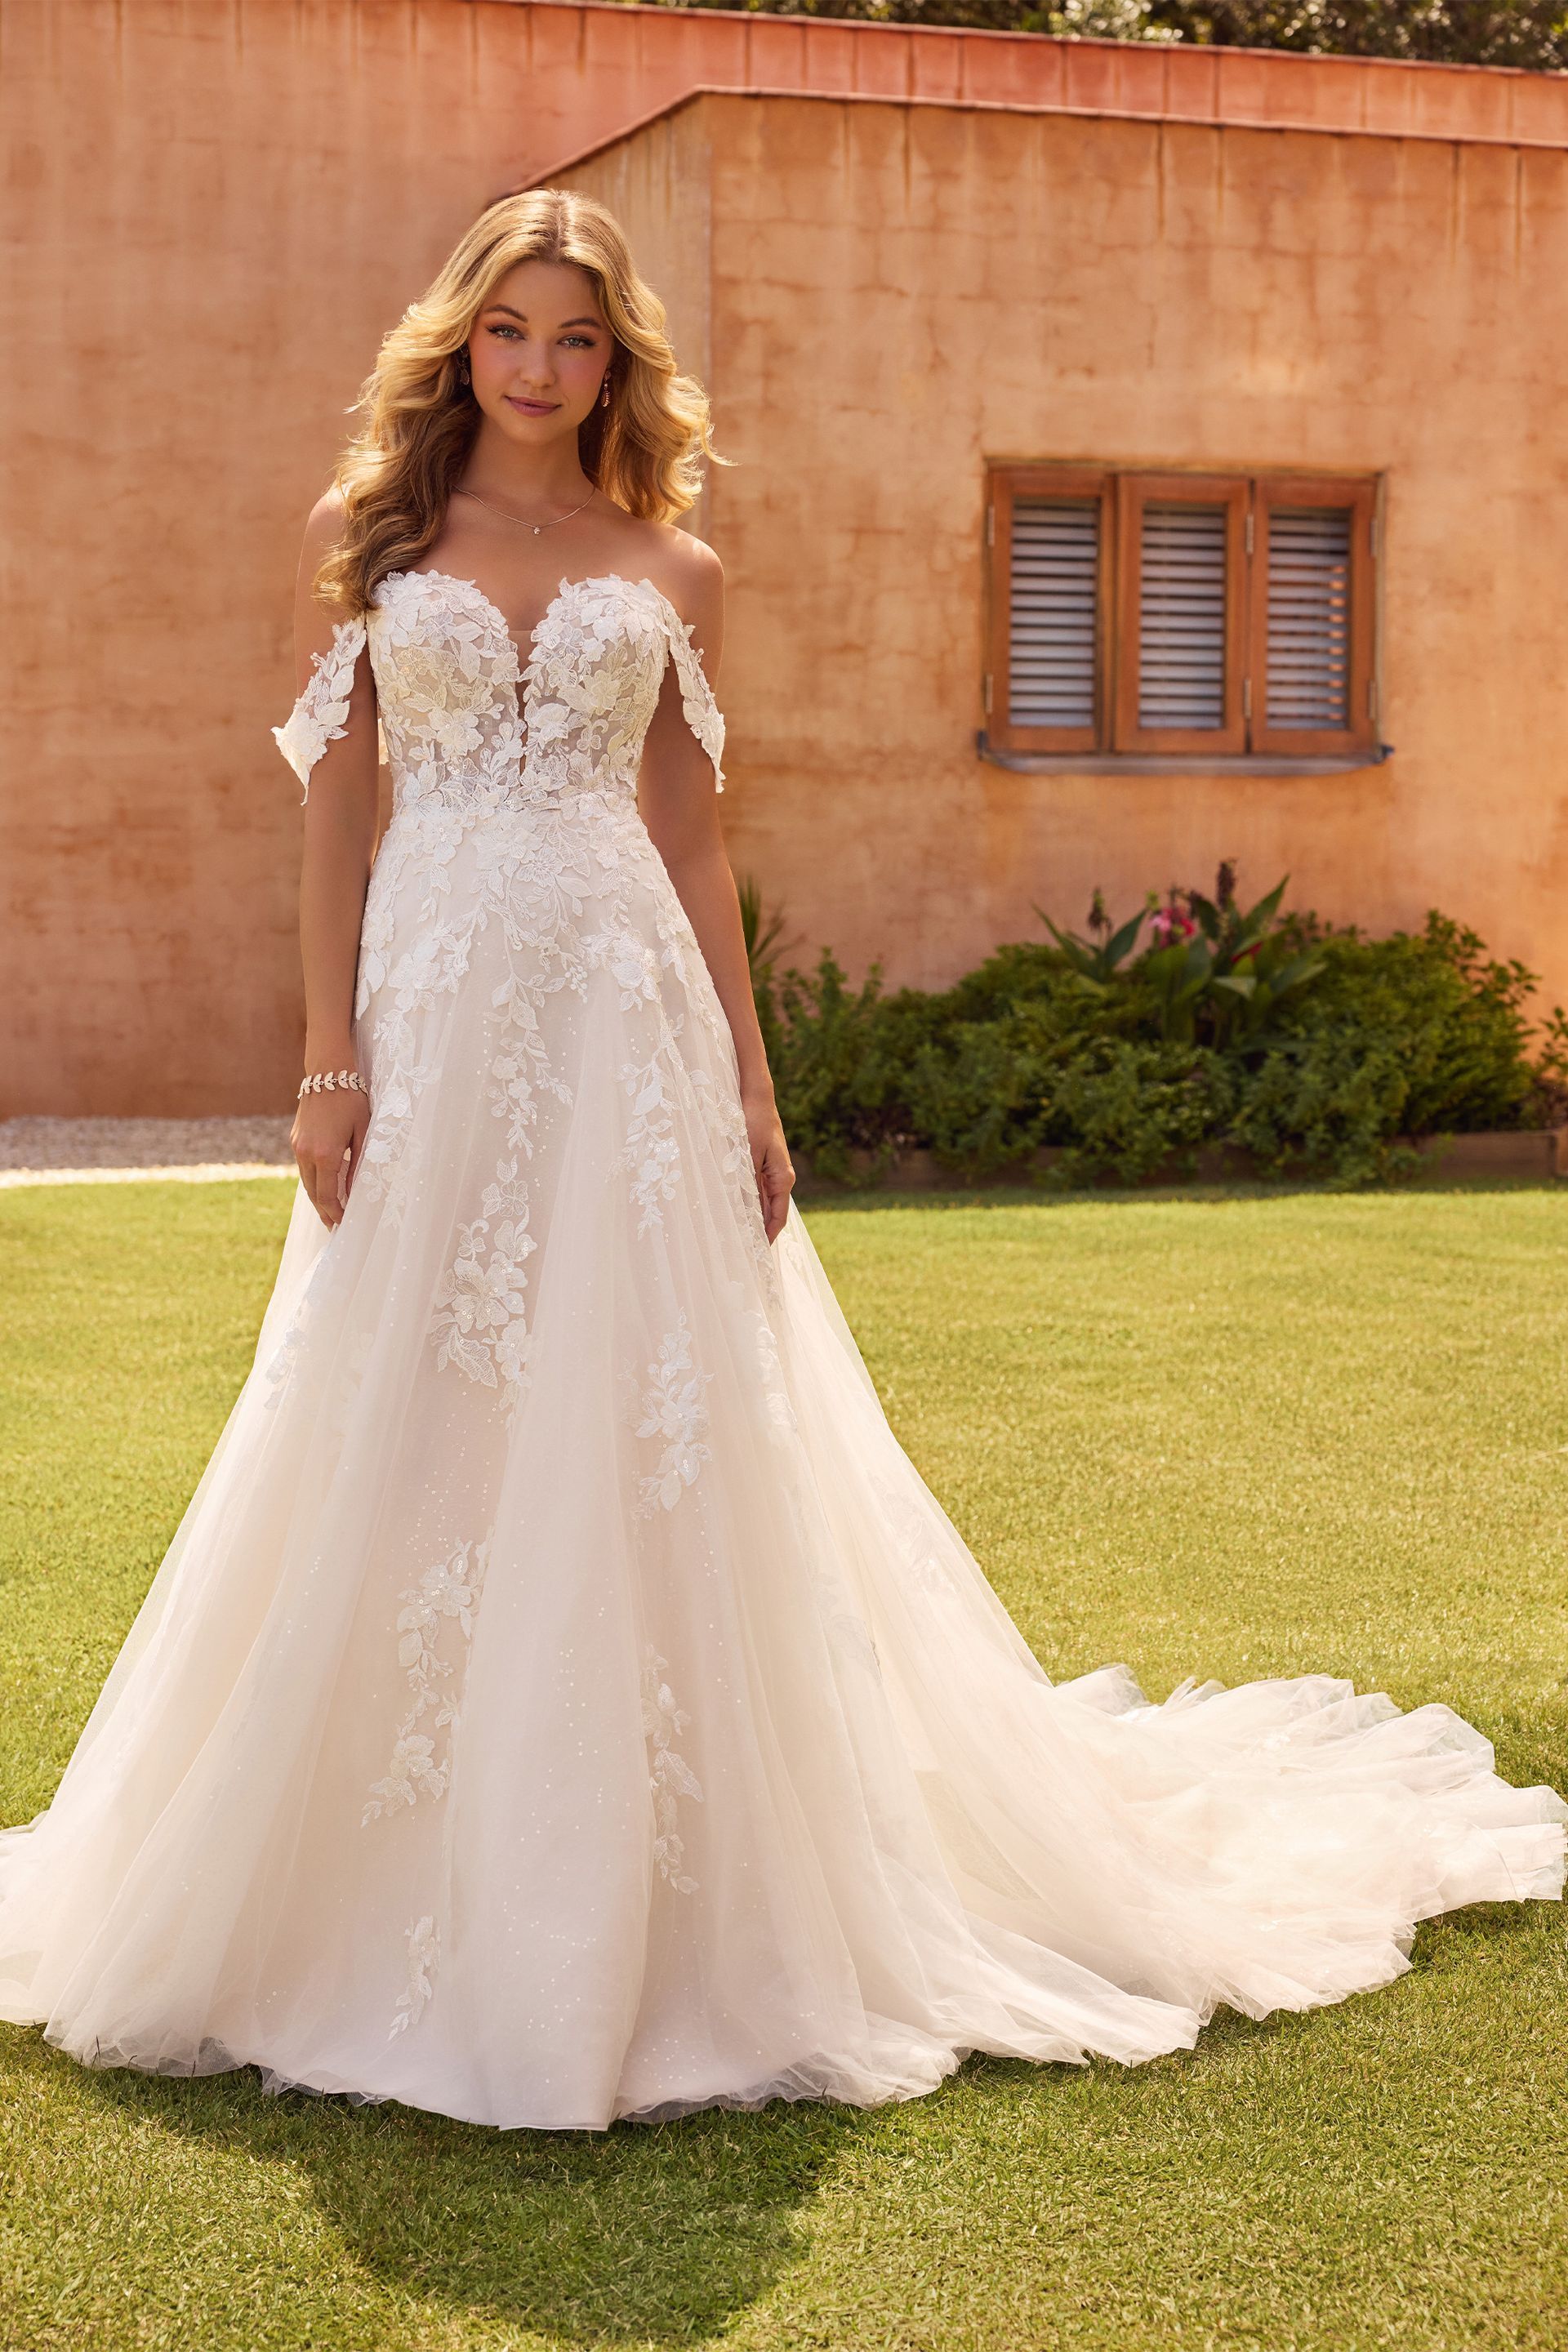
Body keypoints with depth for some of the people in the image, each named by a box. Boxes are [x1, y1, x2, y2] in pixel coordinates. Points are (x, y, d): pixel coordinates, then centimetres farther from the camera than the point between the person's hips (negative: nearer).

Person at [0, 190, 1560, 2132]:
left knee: (640, 1445, -2)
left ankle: (640, 1918, 9)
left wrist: (748, 1086, 4)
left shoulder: (671, 570, 11)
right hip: (435, 1009, 0)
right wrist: (330, 1057, -3)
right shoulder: (364, 537, 9)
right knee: (409, 1449, 2)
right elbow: (336, 807, 6)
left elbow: (692, 842, 10)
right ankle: (411, 1900, 17)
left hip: (625, 1022, 0)